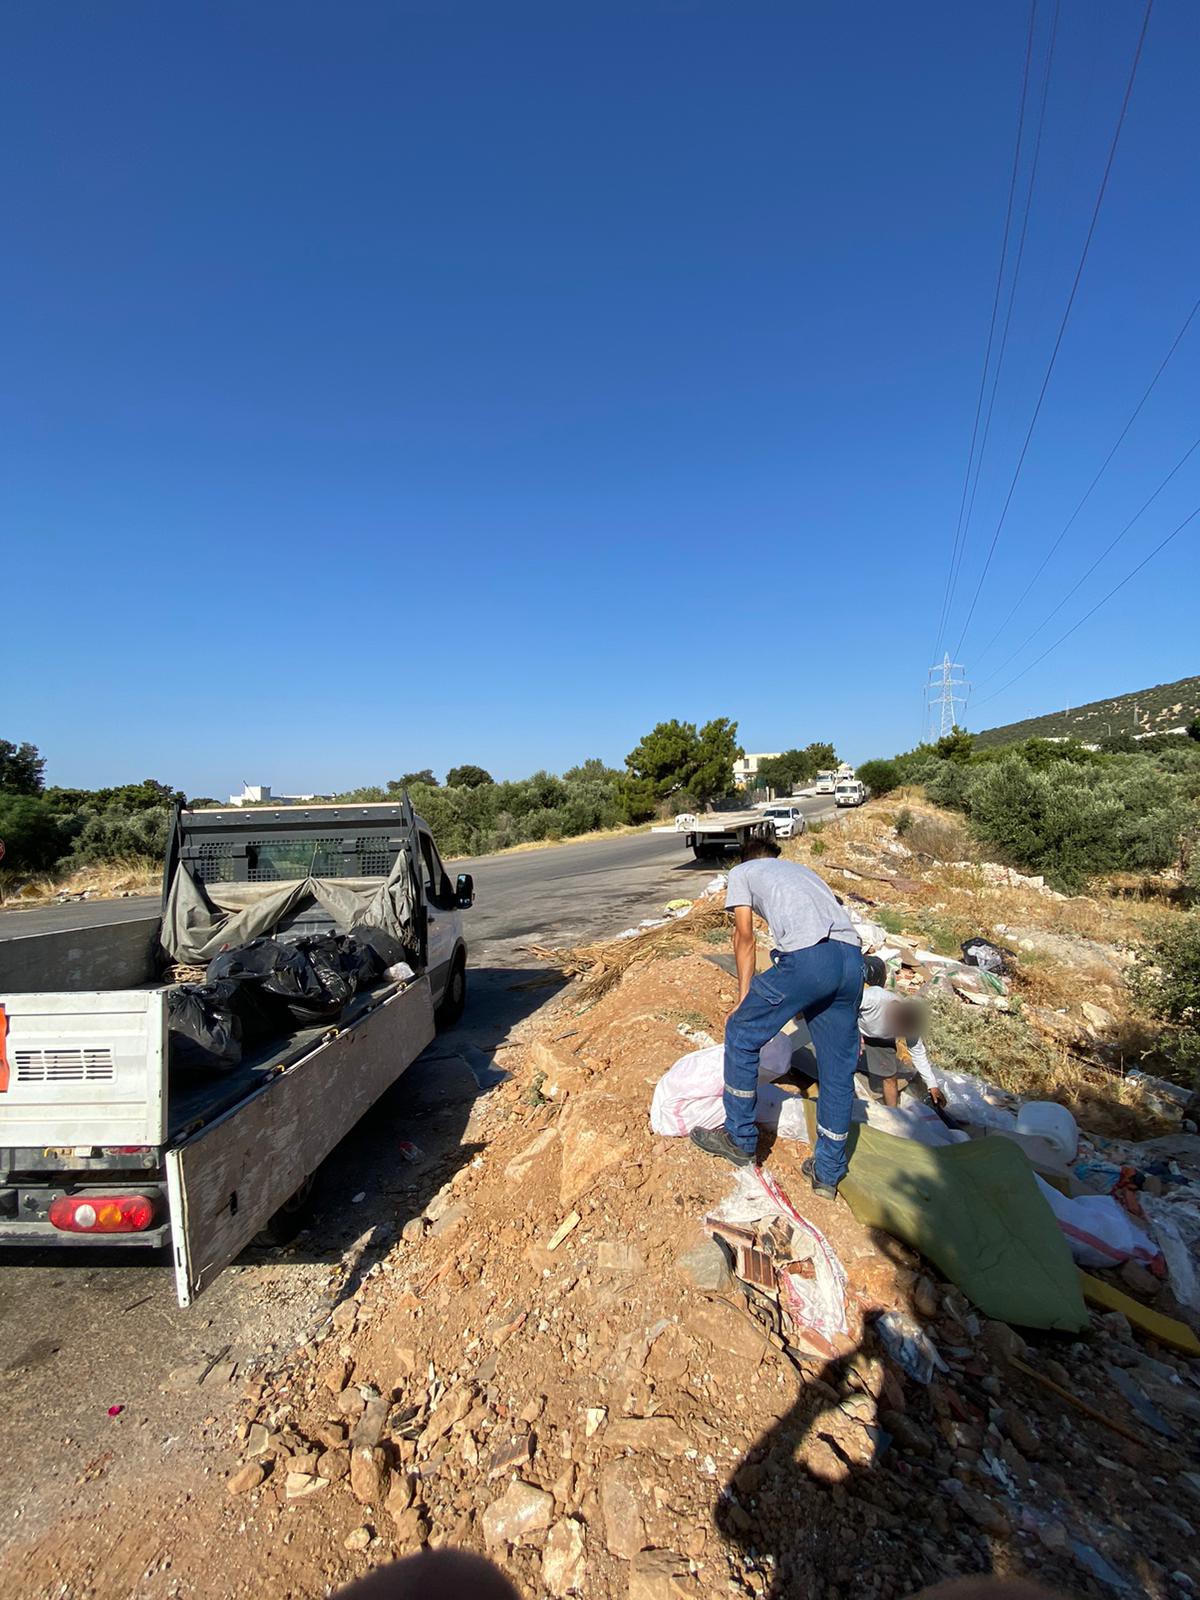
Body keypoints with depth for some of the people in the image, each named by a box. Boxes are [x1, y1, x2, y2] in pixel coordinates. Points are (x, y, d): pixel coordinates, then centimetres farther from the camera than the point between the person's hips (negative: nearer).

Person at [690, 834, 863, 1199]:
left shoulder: (742, 872, 22)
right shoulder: (802, 869, 36)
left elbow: (745, 937, 15)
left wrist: (745, 998, 22)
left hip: (807, 957, -6)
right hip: (852, 957, 7)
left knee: (741, 1036, 14)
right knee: (839, 1069, 18)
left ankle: (740, 1141, 27)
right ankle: (827, 1173, 31)